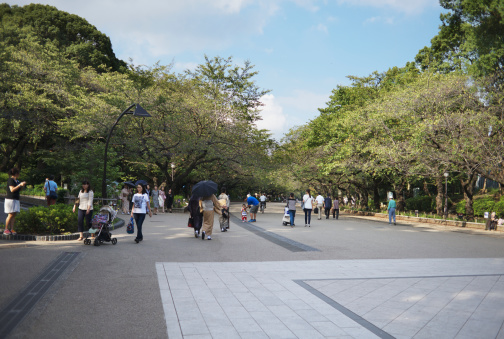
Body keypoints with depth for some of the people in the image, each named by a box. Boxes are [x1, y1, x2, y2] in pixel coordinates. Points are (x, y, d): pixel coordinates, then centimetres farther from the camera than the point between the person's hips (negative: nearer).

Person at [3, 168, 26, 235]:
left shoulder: (16, 181, 15)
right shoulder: (10, 180, -9)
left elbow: (18, 189, 24)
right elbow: (12, 190, -18)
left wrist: (22, 185, 8)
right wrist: (20, 185, -16)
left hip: (16, 199, 8)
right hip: (10, 199, -8)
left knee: (14, 215, 3)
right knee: (10, 215, -9)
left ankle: (12, 229, 4)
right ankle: (6, 229, -2)